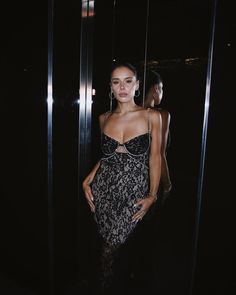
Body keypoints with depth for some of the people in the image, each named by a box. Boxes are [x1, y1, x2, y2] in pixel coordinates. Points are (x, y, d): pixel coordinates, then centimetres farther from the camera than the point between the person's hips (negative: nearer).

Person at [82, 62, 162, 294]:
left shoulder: (151, 116, -5)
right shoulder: (104, 118, 5)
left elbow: (155, 157, -2)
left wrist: (152, 195, -7)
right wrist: (88, 179, 3)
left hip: (135, 191, -2)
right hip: (104, 188, 3)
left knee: (112, 244, -2)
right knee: (110, 243, 12)